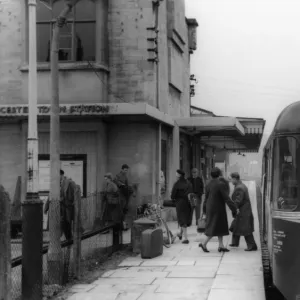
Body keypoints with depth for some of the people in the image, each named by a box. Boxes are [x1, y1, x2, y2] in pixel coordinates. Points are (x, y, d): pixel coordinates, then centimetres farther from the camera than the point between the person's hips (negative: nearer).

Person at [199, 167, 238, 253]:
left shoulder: (208, 185, 2)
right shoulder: (221, 185, -19)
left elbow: (206, 198, 9)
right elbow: (226, 198, -19)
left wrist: (205, 211, 19)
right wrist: (234, 208, -14)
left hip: (210, 209, 8)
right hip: (218, 209, -8)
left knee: (220, 227, 14)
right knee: (215, 228, 1)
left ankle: (221, 246, 16)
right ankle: (204, 244, -1)